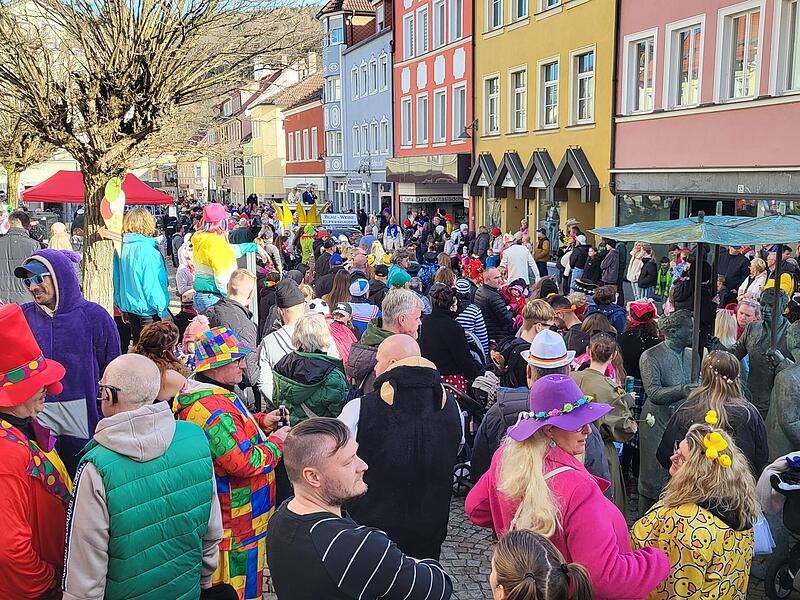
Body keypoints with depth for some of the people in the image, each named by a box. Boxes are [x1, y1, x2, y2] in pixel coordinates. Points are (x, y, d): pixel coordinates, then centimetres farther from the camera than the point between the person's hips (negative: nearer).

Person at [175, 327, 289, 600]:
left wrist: (261, 422, 7)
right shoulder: (213, 408, -29)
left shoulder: (208, 393, 6)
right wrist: (276, 442, -15)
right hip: (236, 526, -11)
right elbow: (245, 462, -30)